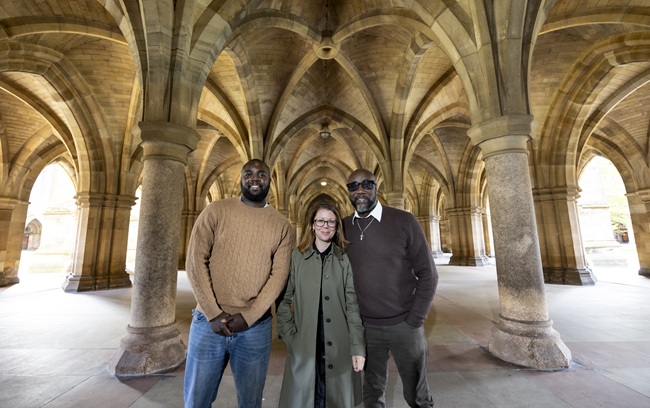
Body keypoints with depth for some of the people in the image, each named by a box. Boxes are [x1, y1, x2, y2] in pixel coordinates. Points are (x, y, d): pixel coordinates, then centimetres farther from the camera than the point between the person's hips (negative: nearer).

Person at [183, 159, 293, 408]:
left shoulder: (281, 225, 1)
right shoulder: (216, 211, -1)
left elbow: (279, 274, -4)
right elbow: (195, 261, -5)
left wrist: (248, 317, -12)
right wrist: (213, 313, -11)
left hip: (256, 327, 1)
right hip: (209, 321, 0)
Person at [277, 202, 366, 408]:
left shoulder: (345, 259, -1)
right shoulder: (296, 256, -2)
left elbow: (353, 305, -2)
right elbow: (284, 300, 3)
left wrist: (358, 347, -5)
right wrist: (289, 335, -4)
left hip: (338, 347, 1)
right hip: (304, 345, 0)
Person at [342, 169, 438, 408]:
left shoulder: (404, 221, -10)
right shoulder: (342, 227, -2)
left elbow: (427, 274, -7)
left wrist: (414, 320, -9)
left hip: (403, 324, -1)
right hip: (364, 327, 2)